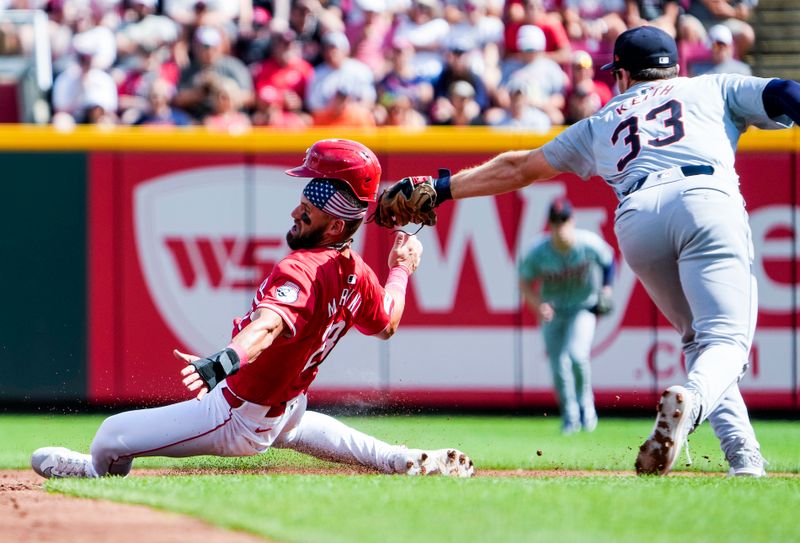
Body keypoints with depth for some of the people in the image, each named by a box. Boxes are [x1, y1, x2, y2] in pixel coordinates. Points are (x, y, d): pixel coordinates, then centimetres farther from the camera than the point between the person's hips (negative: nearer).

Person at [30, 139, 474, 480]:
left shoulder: (301, 271, -33)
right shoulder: (355, 272, -6)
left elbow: (268, 326, -54)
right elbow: (386, 323, 13)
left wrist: (223, 361, -72)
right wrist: (401, 270, 29)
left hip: (237, 420, -10)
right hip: (287, 407, 10)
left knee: (111, 437, -5)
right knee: (290, 425, 45)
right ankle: (402, 461, 37)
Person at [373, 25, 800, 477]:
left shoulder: (604, 122, 35)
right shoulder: (713, 88, 31)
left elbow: (520, 168, 40)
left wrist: (438, 189, 48)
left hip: (637, 218, 2)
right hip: (708, 197, -2)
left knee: (698, 336, 18)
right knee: (726, 339, -10)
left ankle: (743, 454, 0)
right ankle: (693, 398, -43)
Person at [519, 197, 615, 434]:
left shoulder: (590, 244, -19)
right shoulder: (538, 252, -18)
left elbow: (608, 259, 3)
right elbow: (524, 282, -5)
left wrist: (606, 287, -7)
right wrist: (539, 305, -21)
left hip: (583, 308, -2)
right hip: (552, 311, 2)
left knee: (577, 354, -24)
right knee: (559, 365, -5)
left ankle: (586, 405, 2)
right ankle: (570, 418, 15)